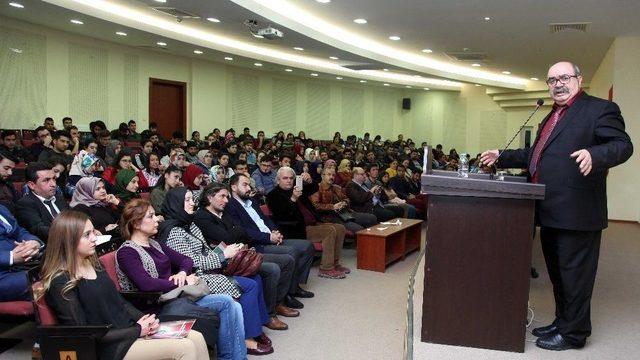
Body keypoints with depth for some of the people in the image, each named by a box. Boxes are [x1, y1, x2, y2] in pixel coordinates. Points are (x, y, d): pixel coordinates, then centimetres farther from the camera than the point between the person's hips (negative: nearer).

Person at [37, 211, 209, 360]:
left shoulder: (93, 263, 10)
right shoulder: (61, 283, -15)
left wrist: (143, 319, -2)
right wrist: (137, 331, -15)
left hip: (129, 328, 8)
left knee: (196, 338, -7)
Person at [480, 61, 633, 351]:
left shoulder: (600, 109, -6)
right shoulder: (552, 117, 21)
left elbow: (622, 144, -16)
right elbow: (535, 154, 27)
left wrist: (593, 155, -34)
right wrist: (502, 157, 19)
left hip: (576, 214, -9)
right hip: (551, 213, 9)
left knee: (574, 275, 1)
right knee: (558, 273, 18)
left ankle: (573, 333, 14)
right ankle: (562, 322, 32)